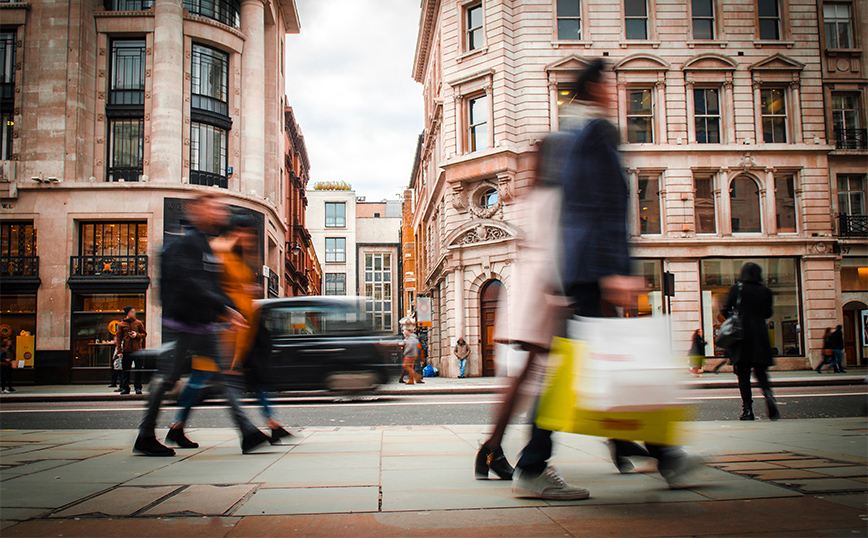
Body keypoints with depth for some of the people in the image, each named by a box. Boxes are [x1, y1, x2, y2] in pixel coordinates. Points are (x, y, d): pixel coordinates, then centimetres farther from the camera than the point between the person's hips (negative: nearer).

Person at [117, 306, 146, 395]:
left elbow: (144, 334, 12)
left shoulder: (139, 323, 6)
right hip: (126, 351, 0)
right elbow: (118, 338, 4)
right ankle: (125, 388, 12)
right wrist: (119, 352, -2)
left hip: (137, 350, 0)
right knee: (125, 370, 4)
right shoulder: (121, 325, 5)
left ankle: (138, 387, 6)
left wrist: (137, 335, -10)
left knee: (138, 370, -1)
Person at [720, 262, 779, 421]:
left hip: (741, 335, -2)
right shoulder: (765, 291, 4)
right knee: (760, 370, 11)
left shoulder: (736, 289, -4)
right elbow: (768, 314, 14)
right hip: (760, 337, 2)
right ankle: (768, 394, -19)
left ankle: (747, 410, -3)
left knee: (743, 373, 2)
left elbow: (725, 312, -3)